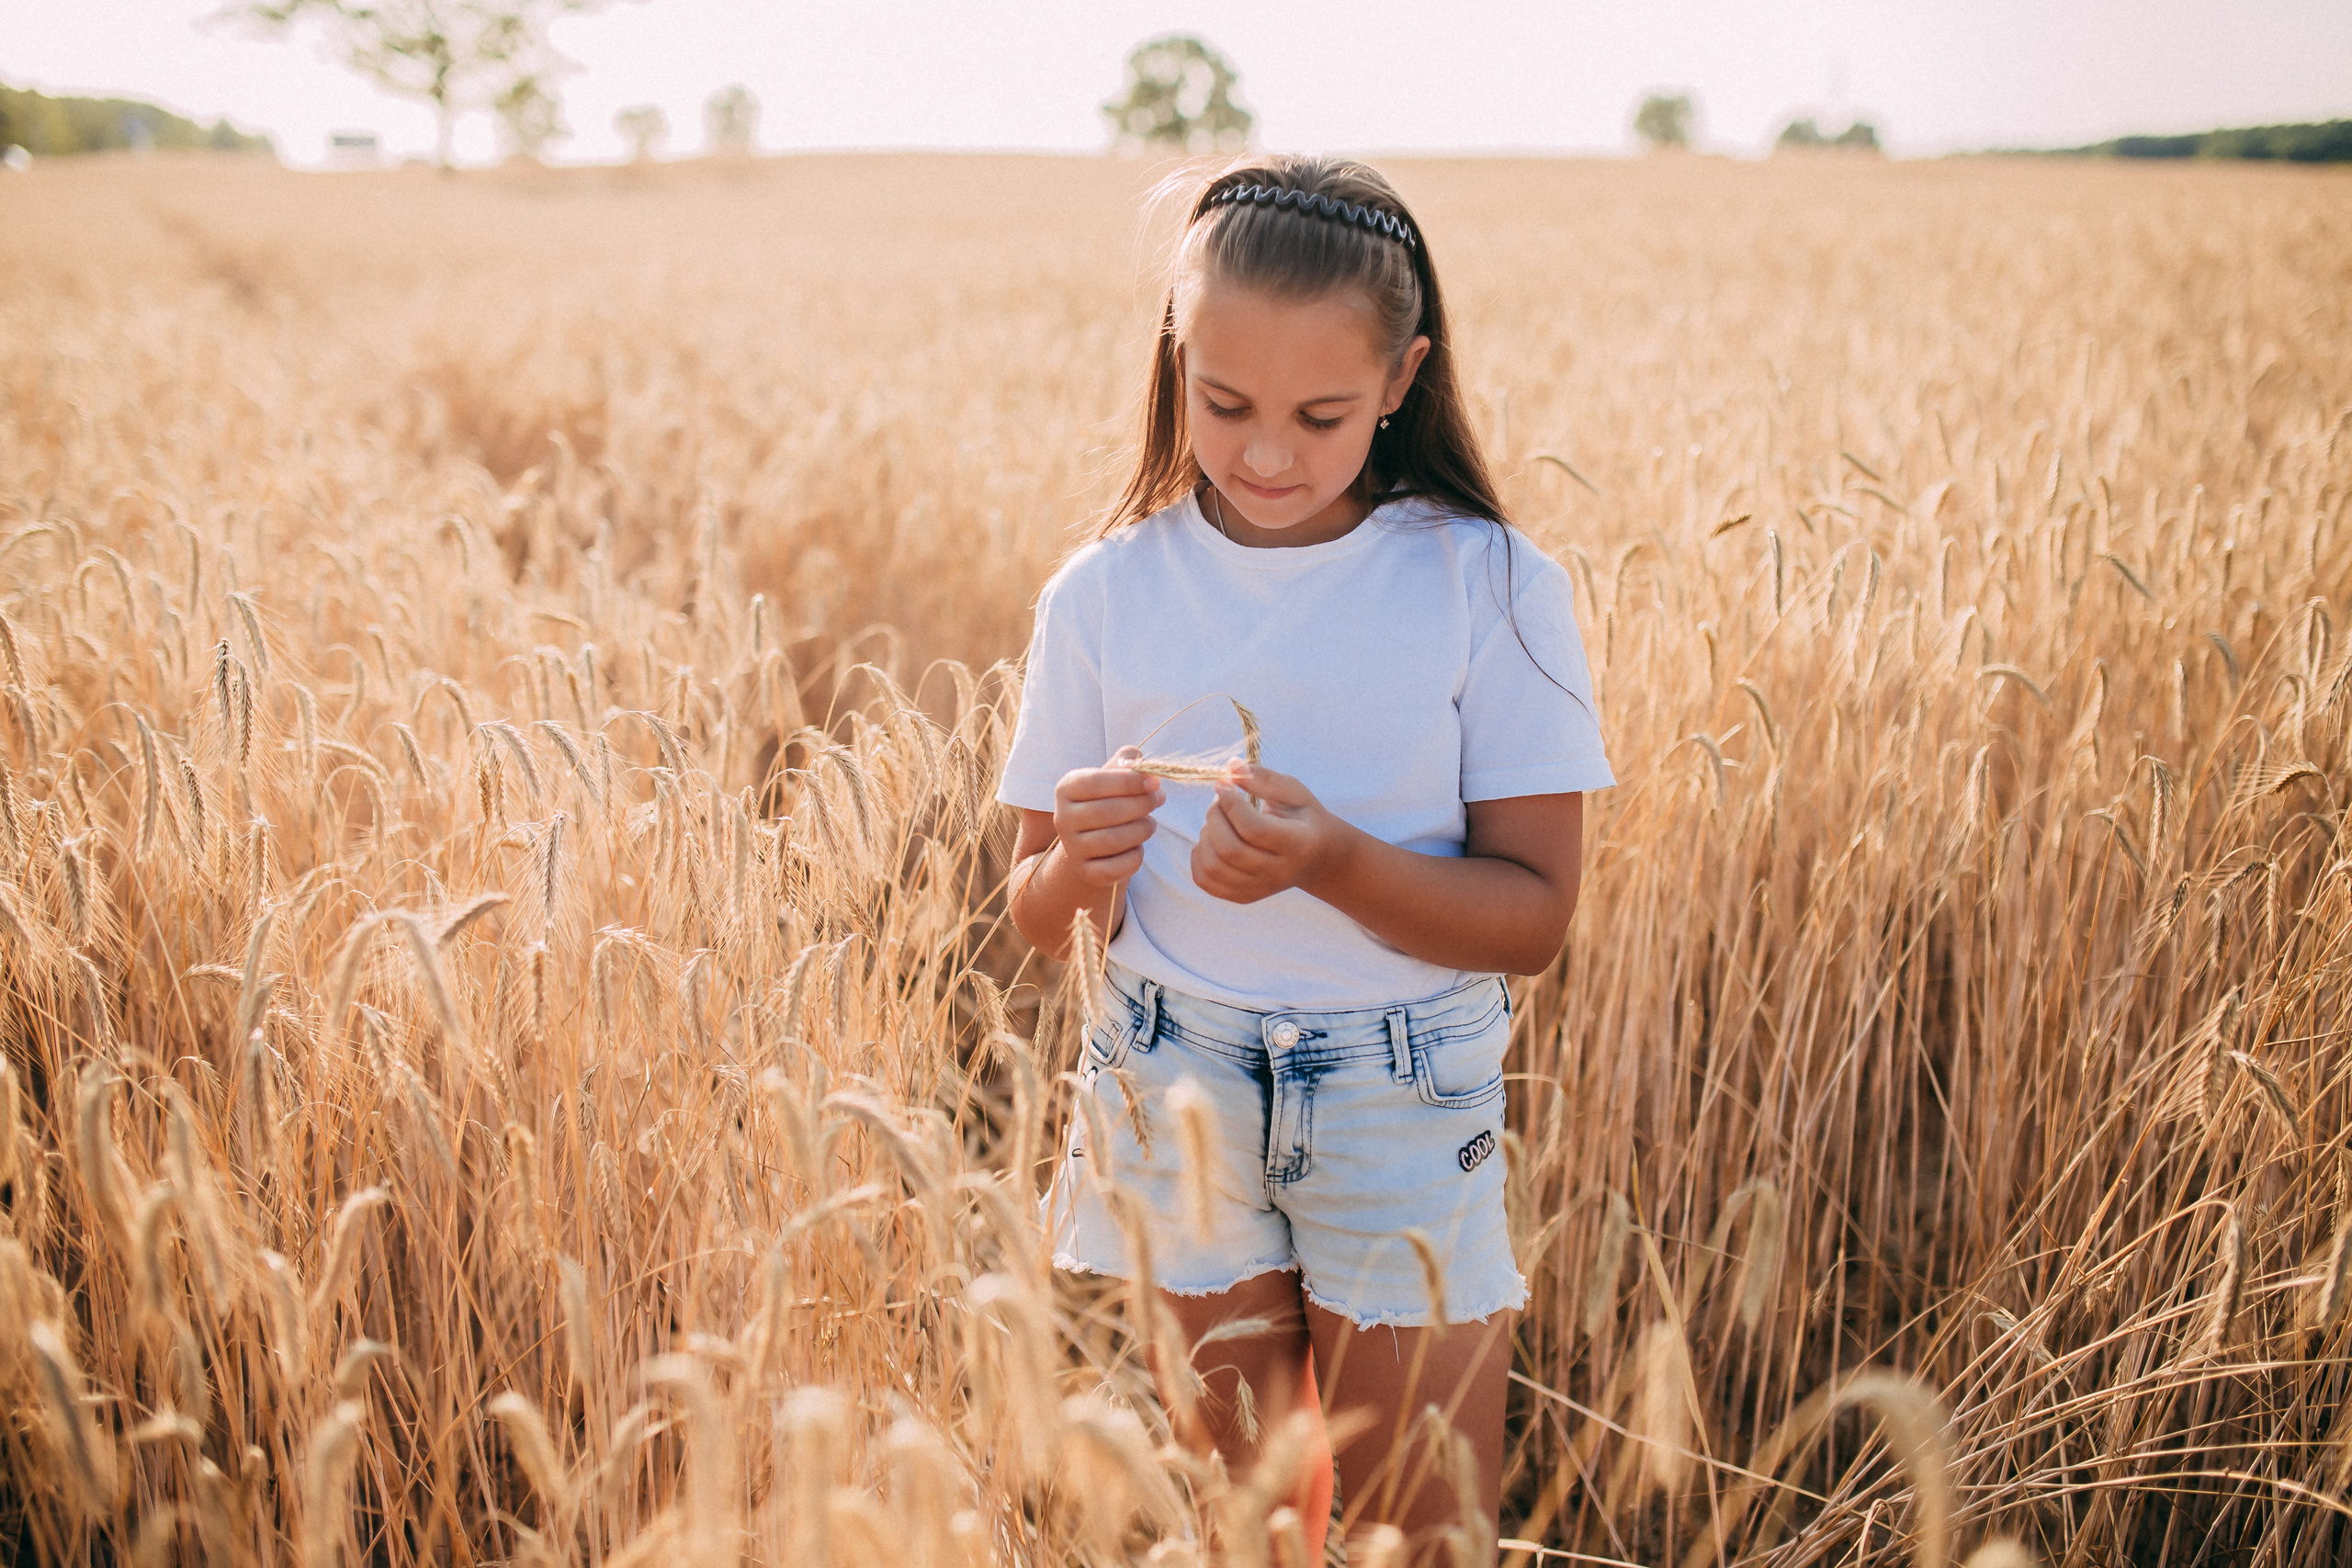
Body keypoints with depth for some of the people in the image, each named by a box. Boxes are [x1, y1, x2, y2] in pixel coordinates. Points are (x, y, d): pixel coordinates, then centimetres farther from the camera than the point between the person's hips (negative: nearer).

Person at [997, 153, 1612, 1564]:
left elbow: (1535, 917, -10)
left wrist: (1335, 863, -27)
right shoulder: (1105, 594, -4)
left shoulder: (1494, 589, -10)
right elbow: (1042, 920, 2)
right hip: (1176, 1096, 2)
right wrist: (1084, 863, -22)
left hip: (1407, 1103, -2)